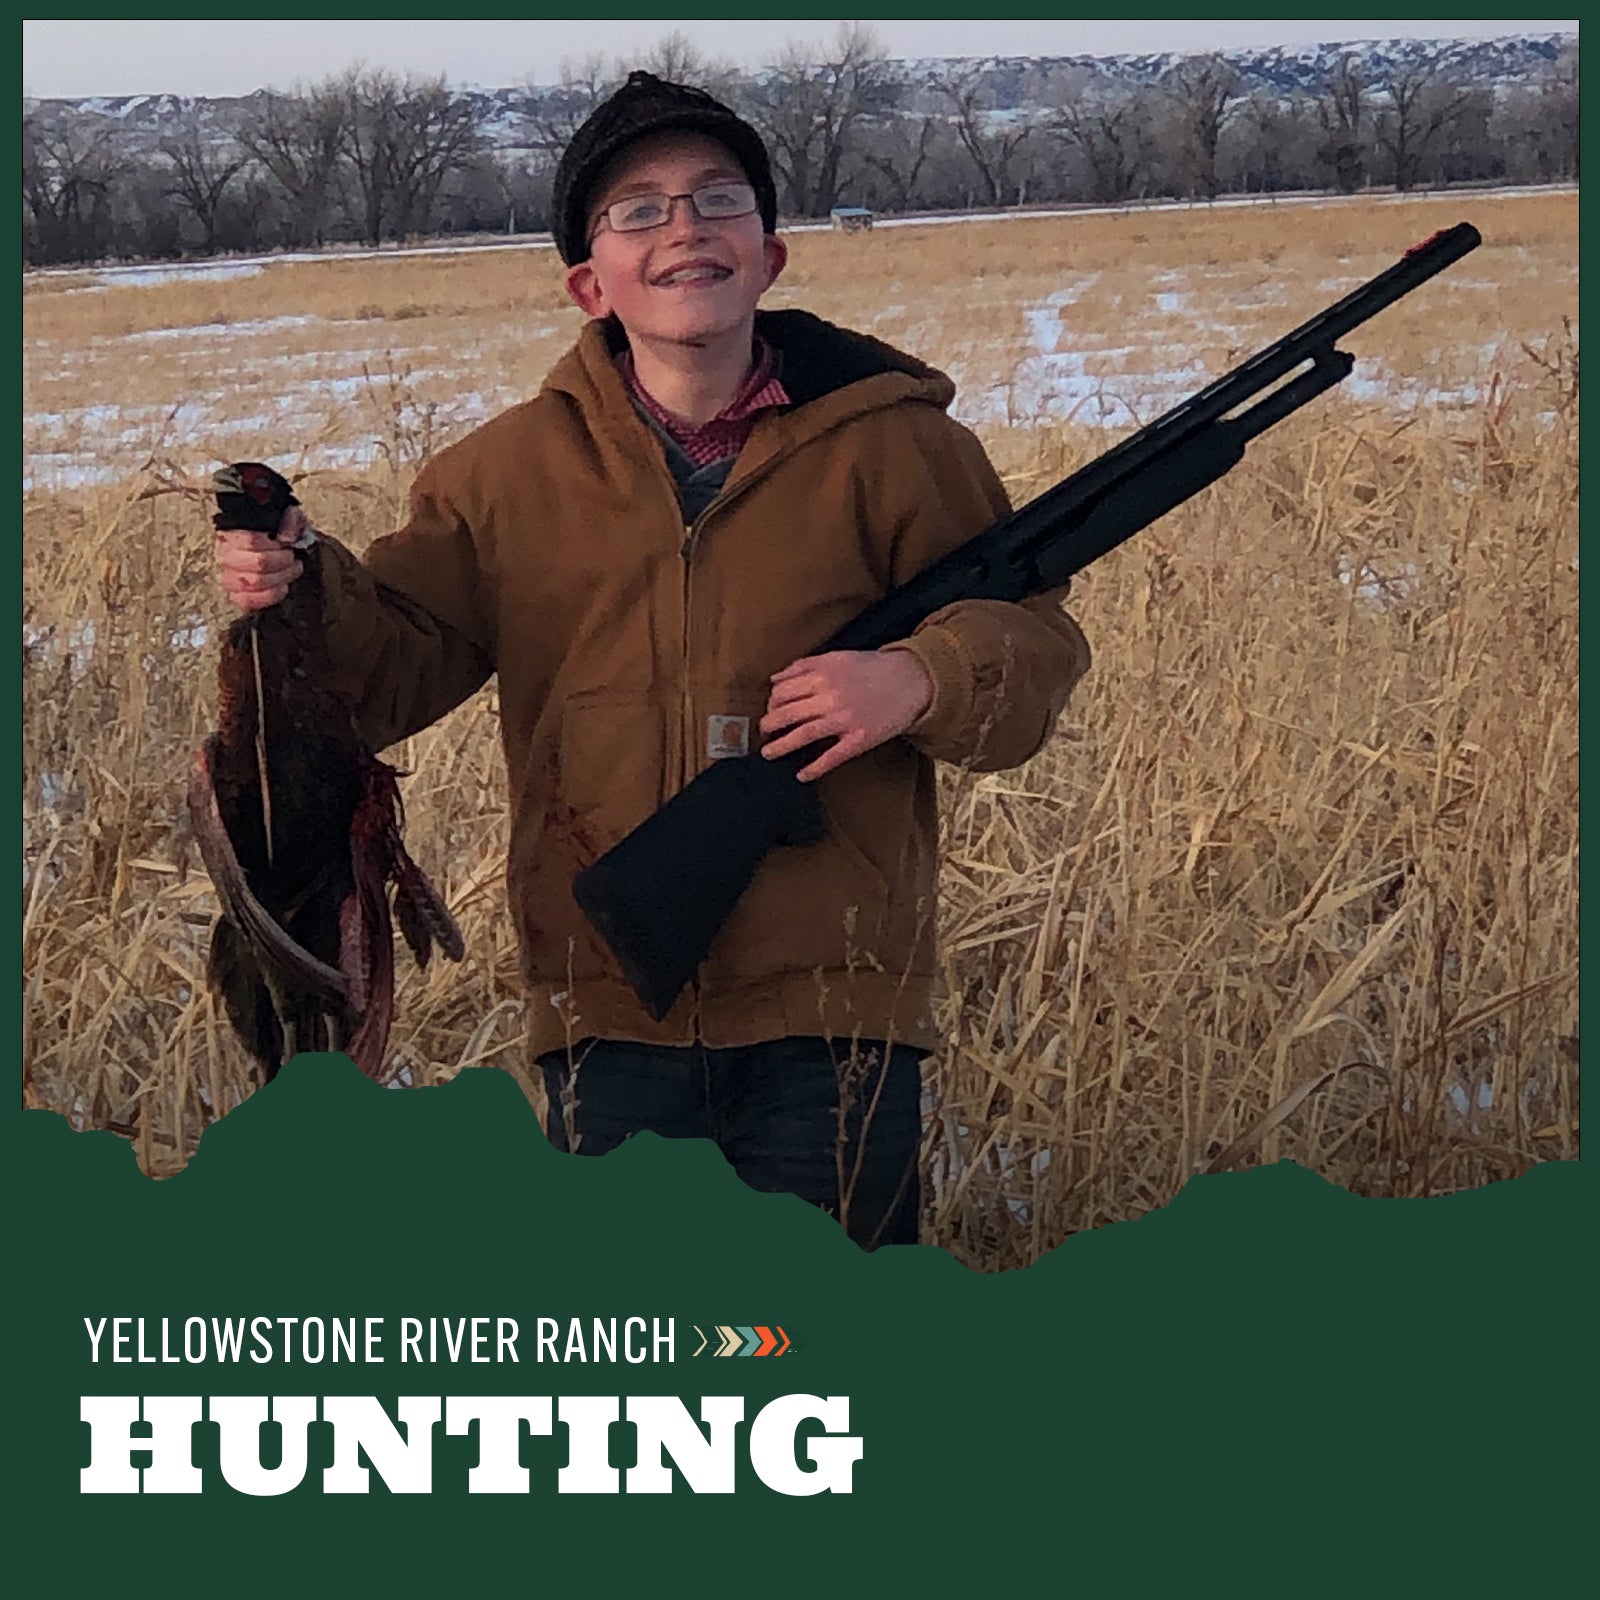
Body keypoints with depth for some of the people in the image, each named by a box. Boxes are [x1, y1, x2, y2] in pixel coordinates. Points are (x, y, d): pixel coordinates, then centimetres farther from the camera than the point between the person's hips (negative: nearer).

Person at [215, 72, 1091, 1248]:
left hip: (832, 1016, -1)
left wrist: (923, 679, -19)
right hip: (611, 1023, 2)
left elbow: (1035, 649, 2)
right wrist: (305, 591, -13)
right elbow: (400, 663, 8)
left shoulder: (889, 441, 0)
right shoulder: (513, 470, 6)